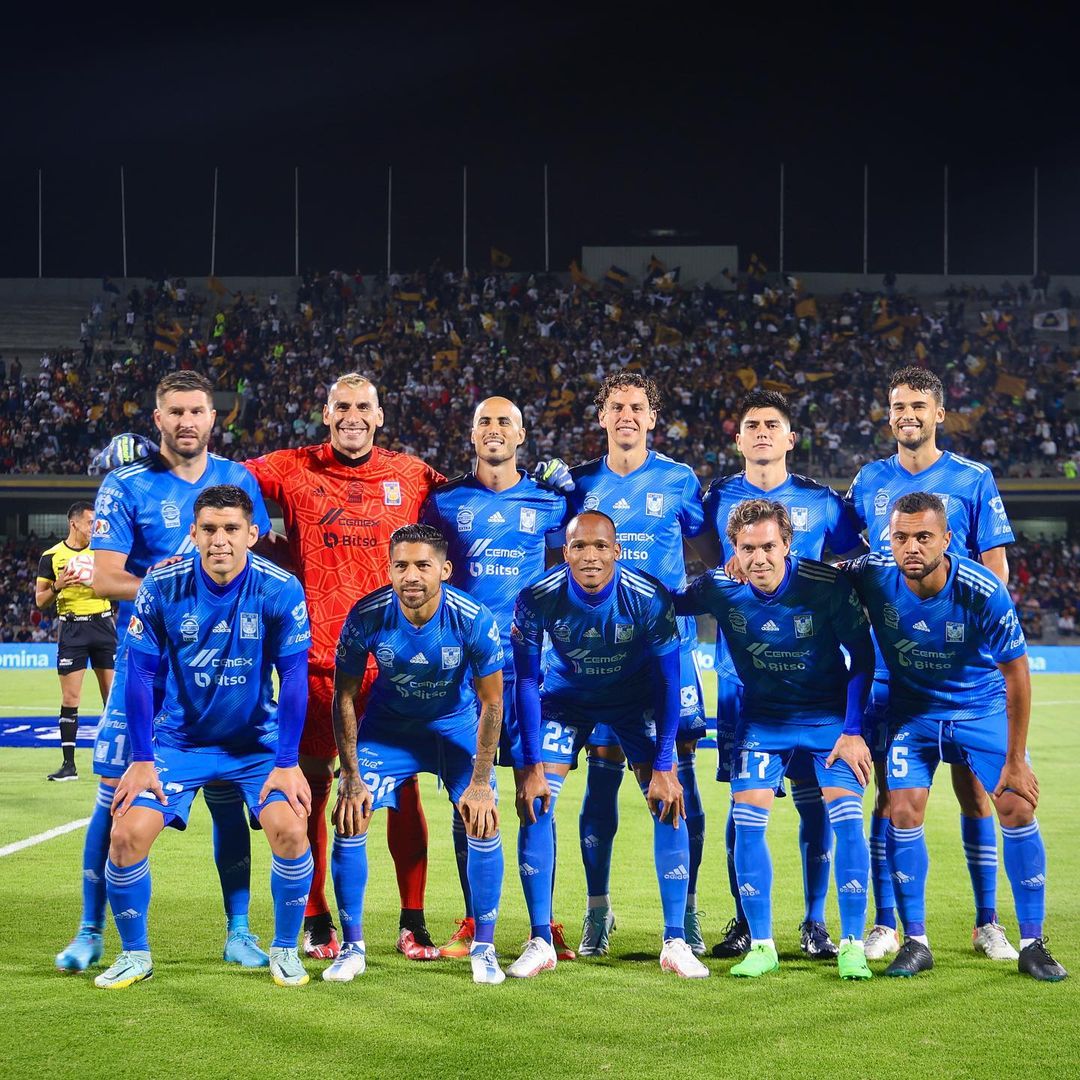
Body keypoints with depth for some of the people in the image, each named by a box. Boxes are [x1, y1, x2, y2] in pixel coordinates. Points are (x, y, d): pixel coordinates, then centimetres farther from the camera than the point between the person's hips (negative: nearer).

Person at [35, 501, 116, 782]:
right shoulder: (52, 556, 2)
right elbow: (40, 601, 3)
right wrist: (57, 586, -16)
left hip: (102, 624, 2)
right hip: (72, 629, -2)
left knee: (113, 694, 2)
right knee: (70, 699, -3)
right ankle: (69, 764, 1)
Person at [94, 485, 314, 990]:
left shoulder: (281, 590, -16)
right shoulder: (161, 587, -15)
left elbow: (294, 678, -11)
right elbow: (139, 674, -7)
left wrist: (287, 763, -12)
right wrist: (142, 759, -8)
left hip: (257, 741, -1)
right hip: (179, 738, 1)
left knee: (290, 829, -20)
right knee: (127, 833, -14)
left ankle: (284, 950, 3)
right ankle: (135, 954, 8)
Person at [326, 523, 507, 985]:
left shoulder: (473, 619, -28)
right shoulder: (367, 616, -26)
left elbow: (492, 702, -15)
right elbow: (344, 697, -12)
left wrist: (480, 783, -16)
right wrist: (351, 778, -15)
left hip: (457, 725, -1)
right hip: (388, 725, 1)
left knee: (483, 823, -15)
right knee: (348, 820, -12)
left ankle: (484, 949, 2)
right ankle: (352, 948, 3)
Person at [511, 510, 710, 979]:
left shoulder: (650, 599, -28)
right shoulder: (537, 600, -26)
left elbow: (667, 683, -17)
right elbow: (526, 682, -14)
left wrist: (663, 766, -18)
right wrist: (532, 765, -16)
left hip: (635, 700, 0)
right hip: (565, 698, 1)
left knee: (669, 803, -13)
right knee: (535, 804, -13)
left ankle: (675, 942, -2)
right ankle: (540, 942, -2)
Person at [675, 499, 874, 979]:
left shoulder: (827, 585, -22)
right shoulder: (719, 588, -16)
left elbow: (862, 656, -11)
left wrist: (853, 730, -12)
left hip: (830, 715, -2)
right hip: (761, 715, 2)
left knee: (846, 818, -14)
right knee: (747, 821, -9)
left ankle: (852, 945, -3)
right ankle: (761, 944, 4)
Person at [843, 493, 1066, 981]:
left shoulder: (985, 593, -28)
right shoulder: (872, 576, -24)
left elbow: (1016, 673, -16)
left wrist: (1016, 759, -12)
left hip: (983, 706, -1)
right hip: (912, 707, 1)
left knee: (1018, 810, -9)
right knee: (903, 811, -10)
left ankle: (1032, 944, 4)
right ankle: (914, 942, 3)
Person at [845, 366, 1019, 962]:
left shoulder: (973, 480, 2)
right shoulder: (868, 481, 9)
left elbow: (995, 566, 2)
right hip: (888, 662, 2)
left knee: (972, 786, 1)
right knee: (889, 792, 2)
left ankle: (987, 923, 11)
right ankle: (885, 924, 10)